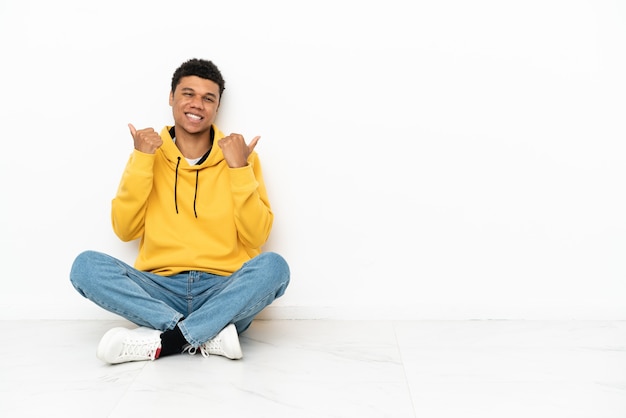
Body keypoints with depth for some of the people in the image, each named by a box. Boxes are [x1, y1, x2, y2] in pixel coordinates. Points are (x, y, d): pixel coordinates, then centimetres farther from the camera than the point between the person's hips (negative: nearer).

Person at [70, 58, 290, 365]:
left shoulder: (240, 156, 5)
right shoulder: (149, 153, 9)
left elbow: (256, 237, -3)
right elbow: (125, 231, 2)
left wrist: (240, 169, -12)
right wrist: (141, 161, -6)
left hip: (223, 294, -1)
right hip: (160, 289, 2)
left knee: (273, 265, -30)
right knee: (86, 265, -22)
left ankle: (161, 341, -26)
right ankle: (210, 336, -27)